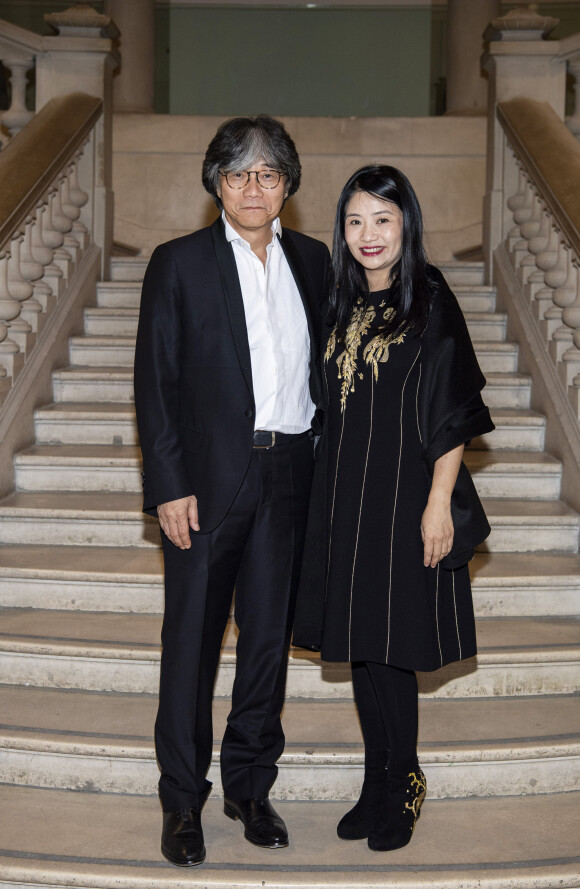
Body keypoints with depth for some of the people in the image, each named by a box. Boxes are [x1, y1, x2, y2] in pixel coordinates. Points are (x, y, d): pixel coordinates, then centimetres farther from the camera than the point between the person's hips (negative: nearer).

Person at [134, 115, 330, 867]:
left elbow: (323, 365, 13)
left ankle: (251, 786, 27)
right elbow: (156, 383, -5)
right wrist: (168, 487, -11)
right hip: (209, 477, -3)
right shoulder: (179, 264, -2)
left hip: (290, 474, 4)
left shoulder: (312, 260, 10)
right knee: (192, 641, 5)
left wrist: (324, 460, 5)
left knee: (269, 635, 12)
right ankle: (182, 801, 19)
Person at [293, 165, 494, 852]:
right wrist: (329, 491, 11)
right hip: (344, 494, 6)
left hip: (404, 494, -6)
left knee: (390, 651, 1)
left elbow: (454, 414, -10)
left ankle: (402, 786, 20)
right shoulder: (343, 306, 10)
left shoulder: (431, 303, -7)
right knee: (360, 648, 11)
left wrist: (439, 502, -15)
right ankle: (378, 785, 25)